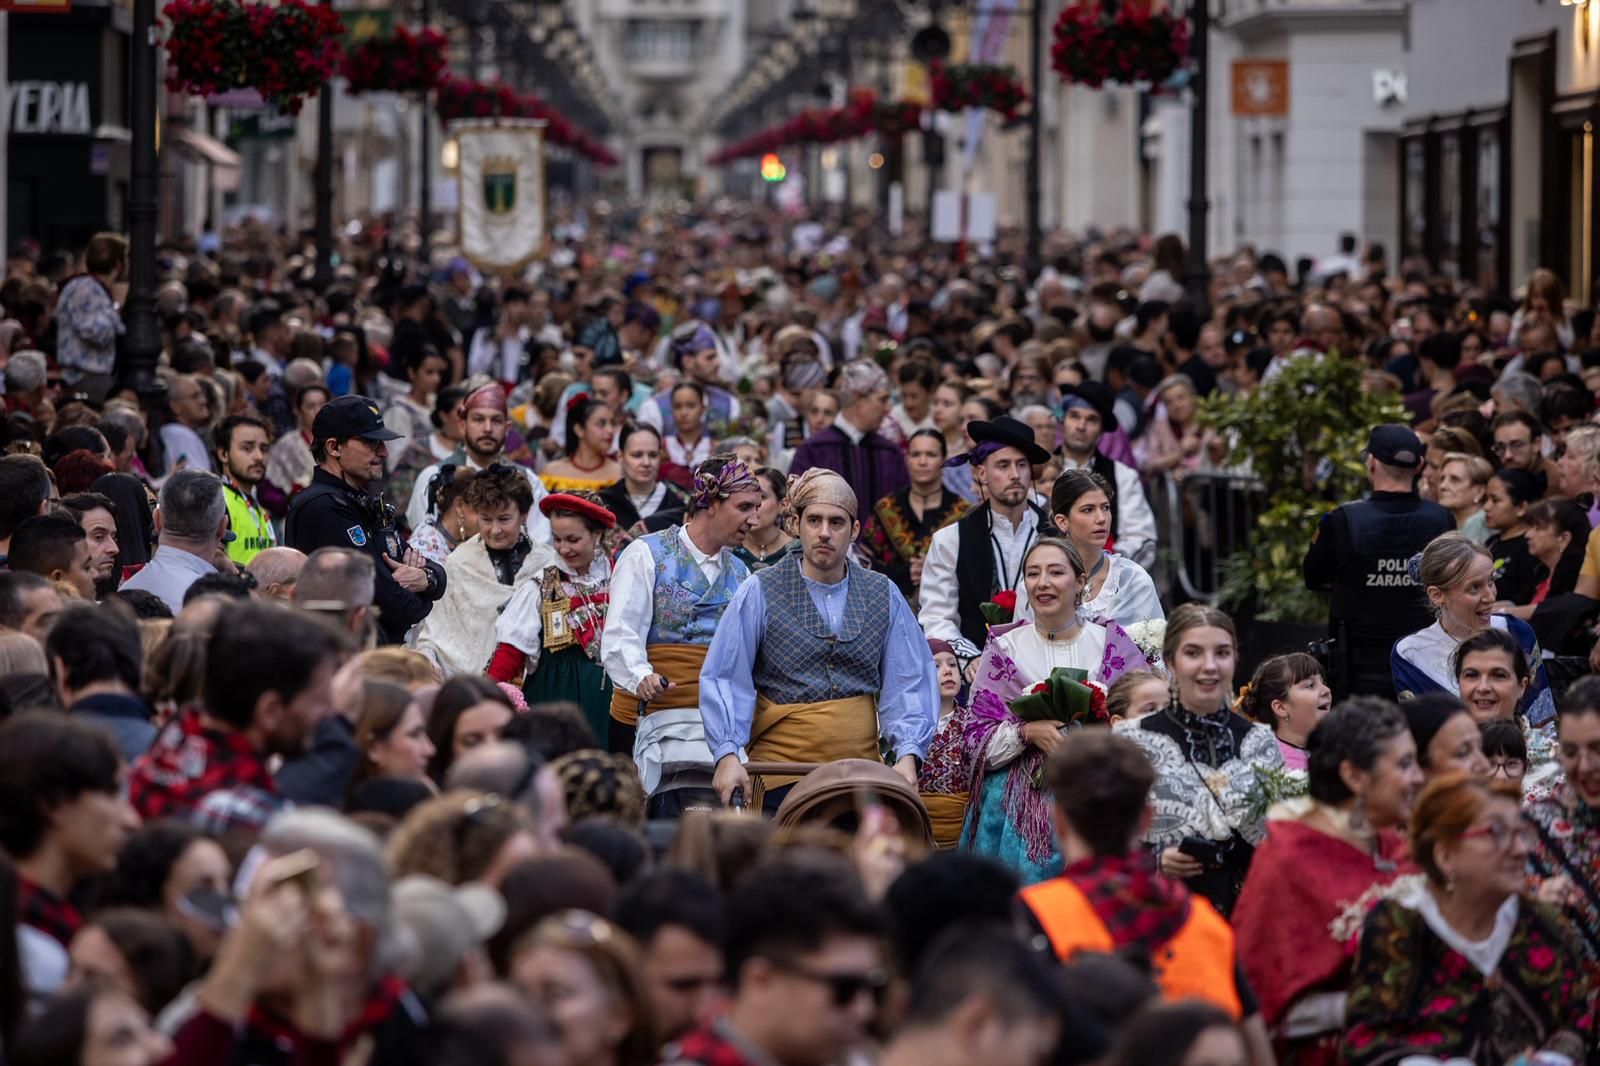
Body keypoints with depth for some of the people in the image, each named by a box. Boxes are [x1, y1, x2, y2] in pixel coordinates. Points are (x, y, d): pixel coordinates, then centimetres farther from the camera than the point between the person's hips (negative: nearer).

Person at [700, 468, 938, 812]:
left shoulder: (884, 596, 10)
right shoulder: (760, 594, 1)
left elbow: (908, 683, 6)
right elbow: (724, 679, -3)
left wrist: (908, 754, -9)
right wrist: (728, 754, -15)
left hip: (862, 778, 2)